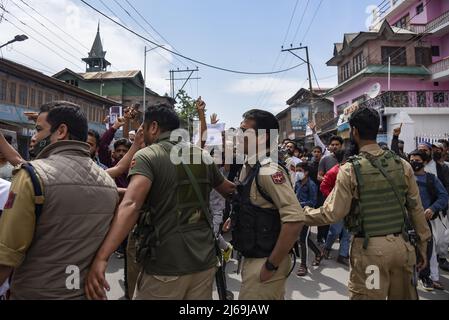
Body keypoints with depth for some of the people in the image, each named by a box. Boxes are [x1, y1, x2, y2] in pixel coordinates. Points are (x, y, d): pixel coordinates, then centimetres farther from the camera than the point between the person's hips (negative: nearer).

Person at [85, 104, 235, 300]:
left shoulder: (147, 156, -10)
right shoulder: (203, 156, 6)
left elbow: (131, 204, -27)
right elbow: (228, 190, 22)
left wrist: (101, 257, -33)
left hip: (165, 265, -4)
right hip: (205, 261, 5)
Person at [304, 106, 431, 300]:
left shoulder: (350, 170, -12)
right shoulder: (403, 165, 1)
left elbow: (332, 214, -11)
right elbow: (416, 209, 5)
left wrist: (302, 214, 4)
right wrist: (422, 246, 16)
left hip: (370, 247, -4)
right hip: (402, 244, 5)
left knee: (367, 295, 9)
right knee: (404, 296, 20)